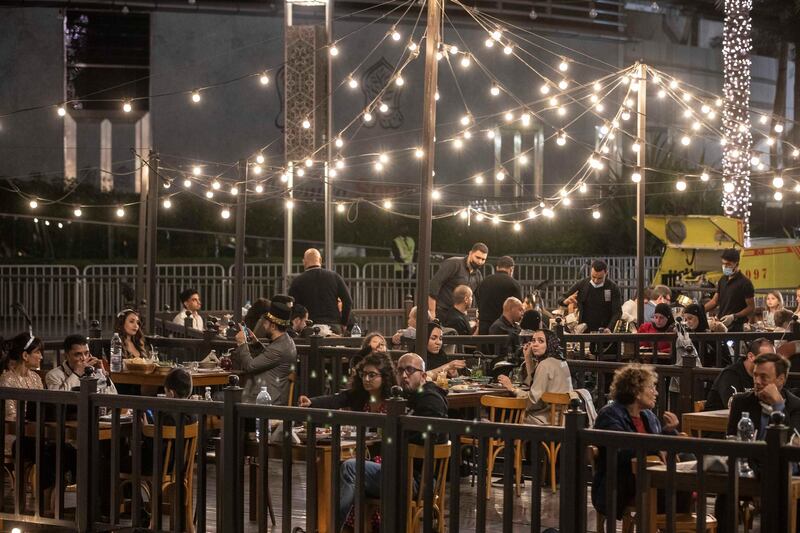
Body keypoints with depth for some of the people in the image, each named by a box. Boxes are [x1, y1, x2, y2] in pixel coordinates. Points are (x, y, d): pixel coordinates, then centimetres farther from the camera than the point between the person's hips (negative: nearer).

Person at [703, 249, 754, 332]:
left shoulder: (745, 283, -9)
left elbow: (751, 308, -10)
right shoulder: (723, 280, 13)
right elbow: (714, 301, 16)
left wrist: (734, 317, -21)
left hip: (735, 327, -6)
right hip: (720, 325, 6)